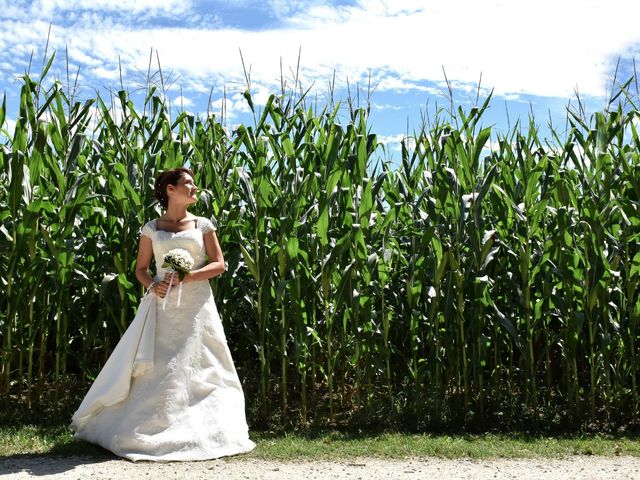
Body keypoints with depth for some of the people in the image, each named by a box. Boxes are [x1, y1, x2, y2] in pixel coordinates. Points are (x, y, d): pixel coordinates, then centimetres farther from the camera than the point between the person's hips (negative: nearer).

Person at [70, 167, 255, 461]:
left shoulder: (203, 225, 6)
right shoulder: (152, 229, 7)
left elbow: (218, 264, 1)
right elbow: (141, 269, 10)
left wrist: (188, 277, -13)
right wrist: (152, 285, -11)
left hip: (196, 305, 0)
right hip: (162, 307, 0)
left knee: (195, 366, -1)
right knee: (155, 368, -2)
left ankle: (199, 431, 7)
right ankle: (147, 428, 9)